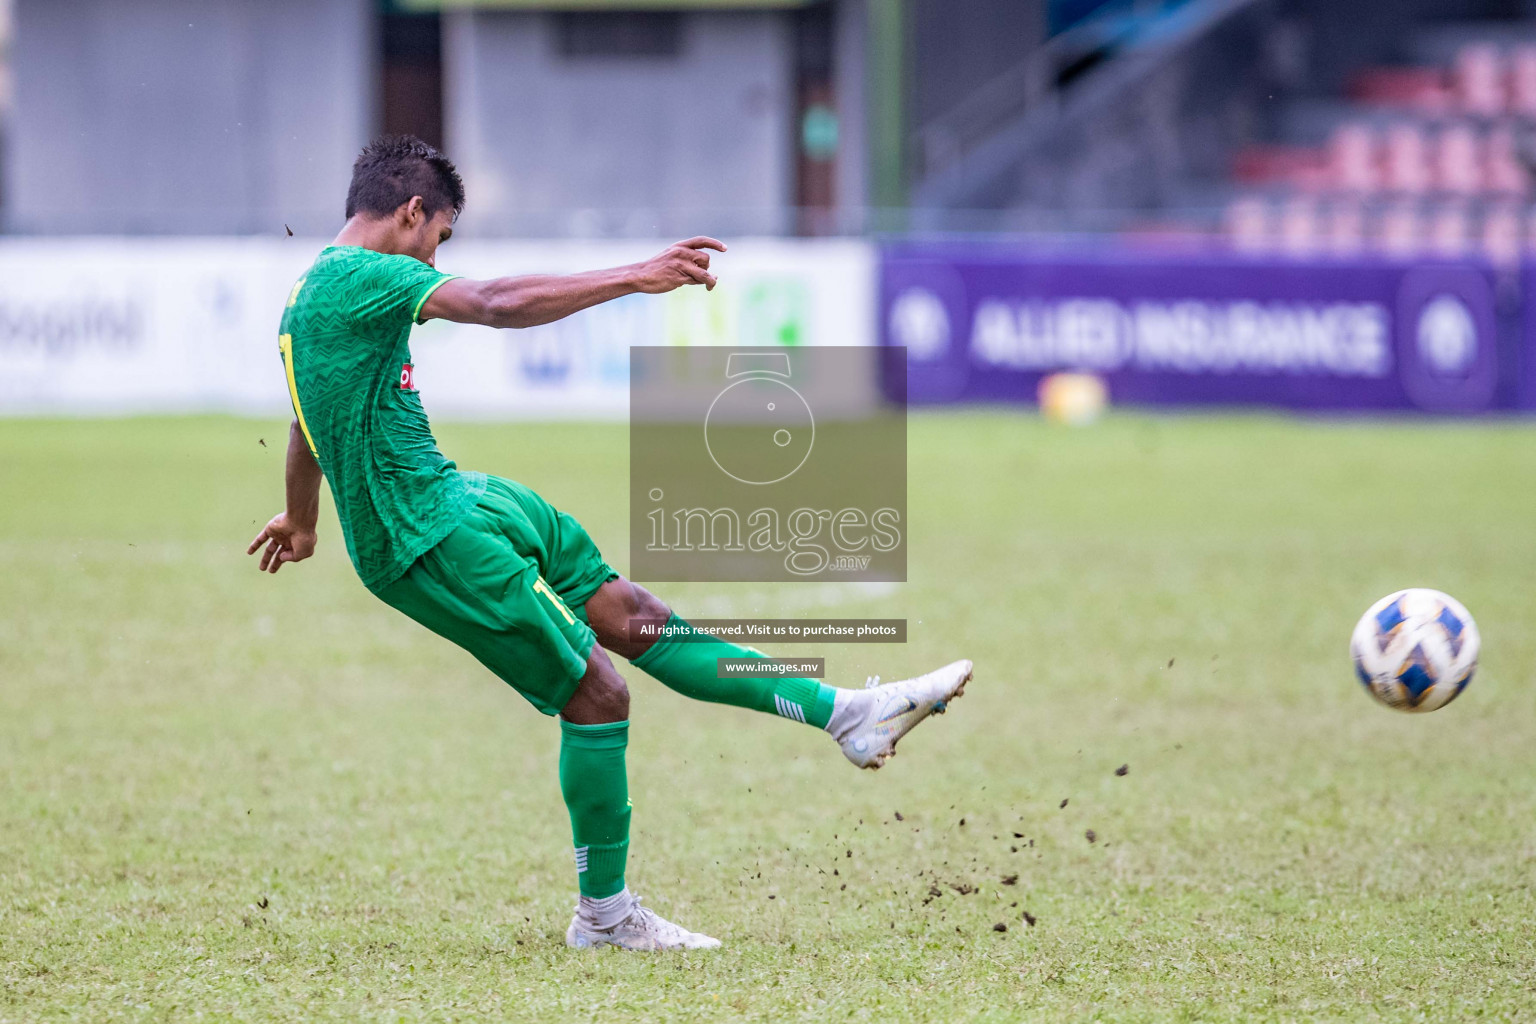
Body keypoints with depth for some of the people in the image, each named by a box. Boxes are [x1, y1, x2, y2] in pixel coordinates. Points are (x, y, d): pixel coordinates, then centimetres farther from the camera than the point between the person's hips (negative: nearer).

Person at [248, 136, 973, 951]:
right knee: (596, 691, -8)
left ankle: (843, 713, 14)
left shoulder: (316, 290, 14)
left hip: (460, 499, 11)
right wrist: (635, 277, -31)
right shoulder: (360, 277, -18)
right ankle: (605, 916, 4)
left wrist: (301, 522, 47)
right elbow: (497, 305, -31)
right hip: (429, 545, -11)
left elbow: (305, 425, 31)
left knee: (630, 614, 11)